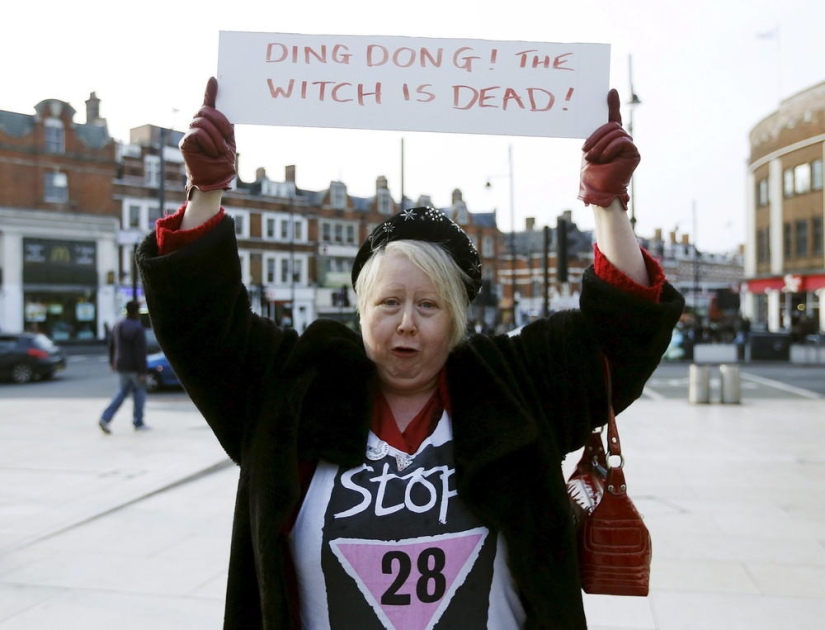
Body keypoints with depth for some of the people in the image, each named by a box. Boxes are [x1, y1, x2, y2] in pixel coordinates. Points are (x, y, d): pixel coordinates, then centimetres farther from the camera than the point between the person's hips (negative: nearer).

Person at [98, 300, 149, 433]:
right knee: (139, 391, 10)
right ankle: (138, 423, 15)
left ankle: (105, 418, 1)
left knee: (122, 392, 17)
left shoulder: (118, 326, 6)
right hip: (134, 367, -7)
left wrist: (112, 361, 27)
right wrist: (142, 372, -19)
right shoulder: (138, 329, -18)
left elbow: (111, 344, 15)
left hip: (120, 366, 7)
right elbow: (141, 352, -20)